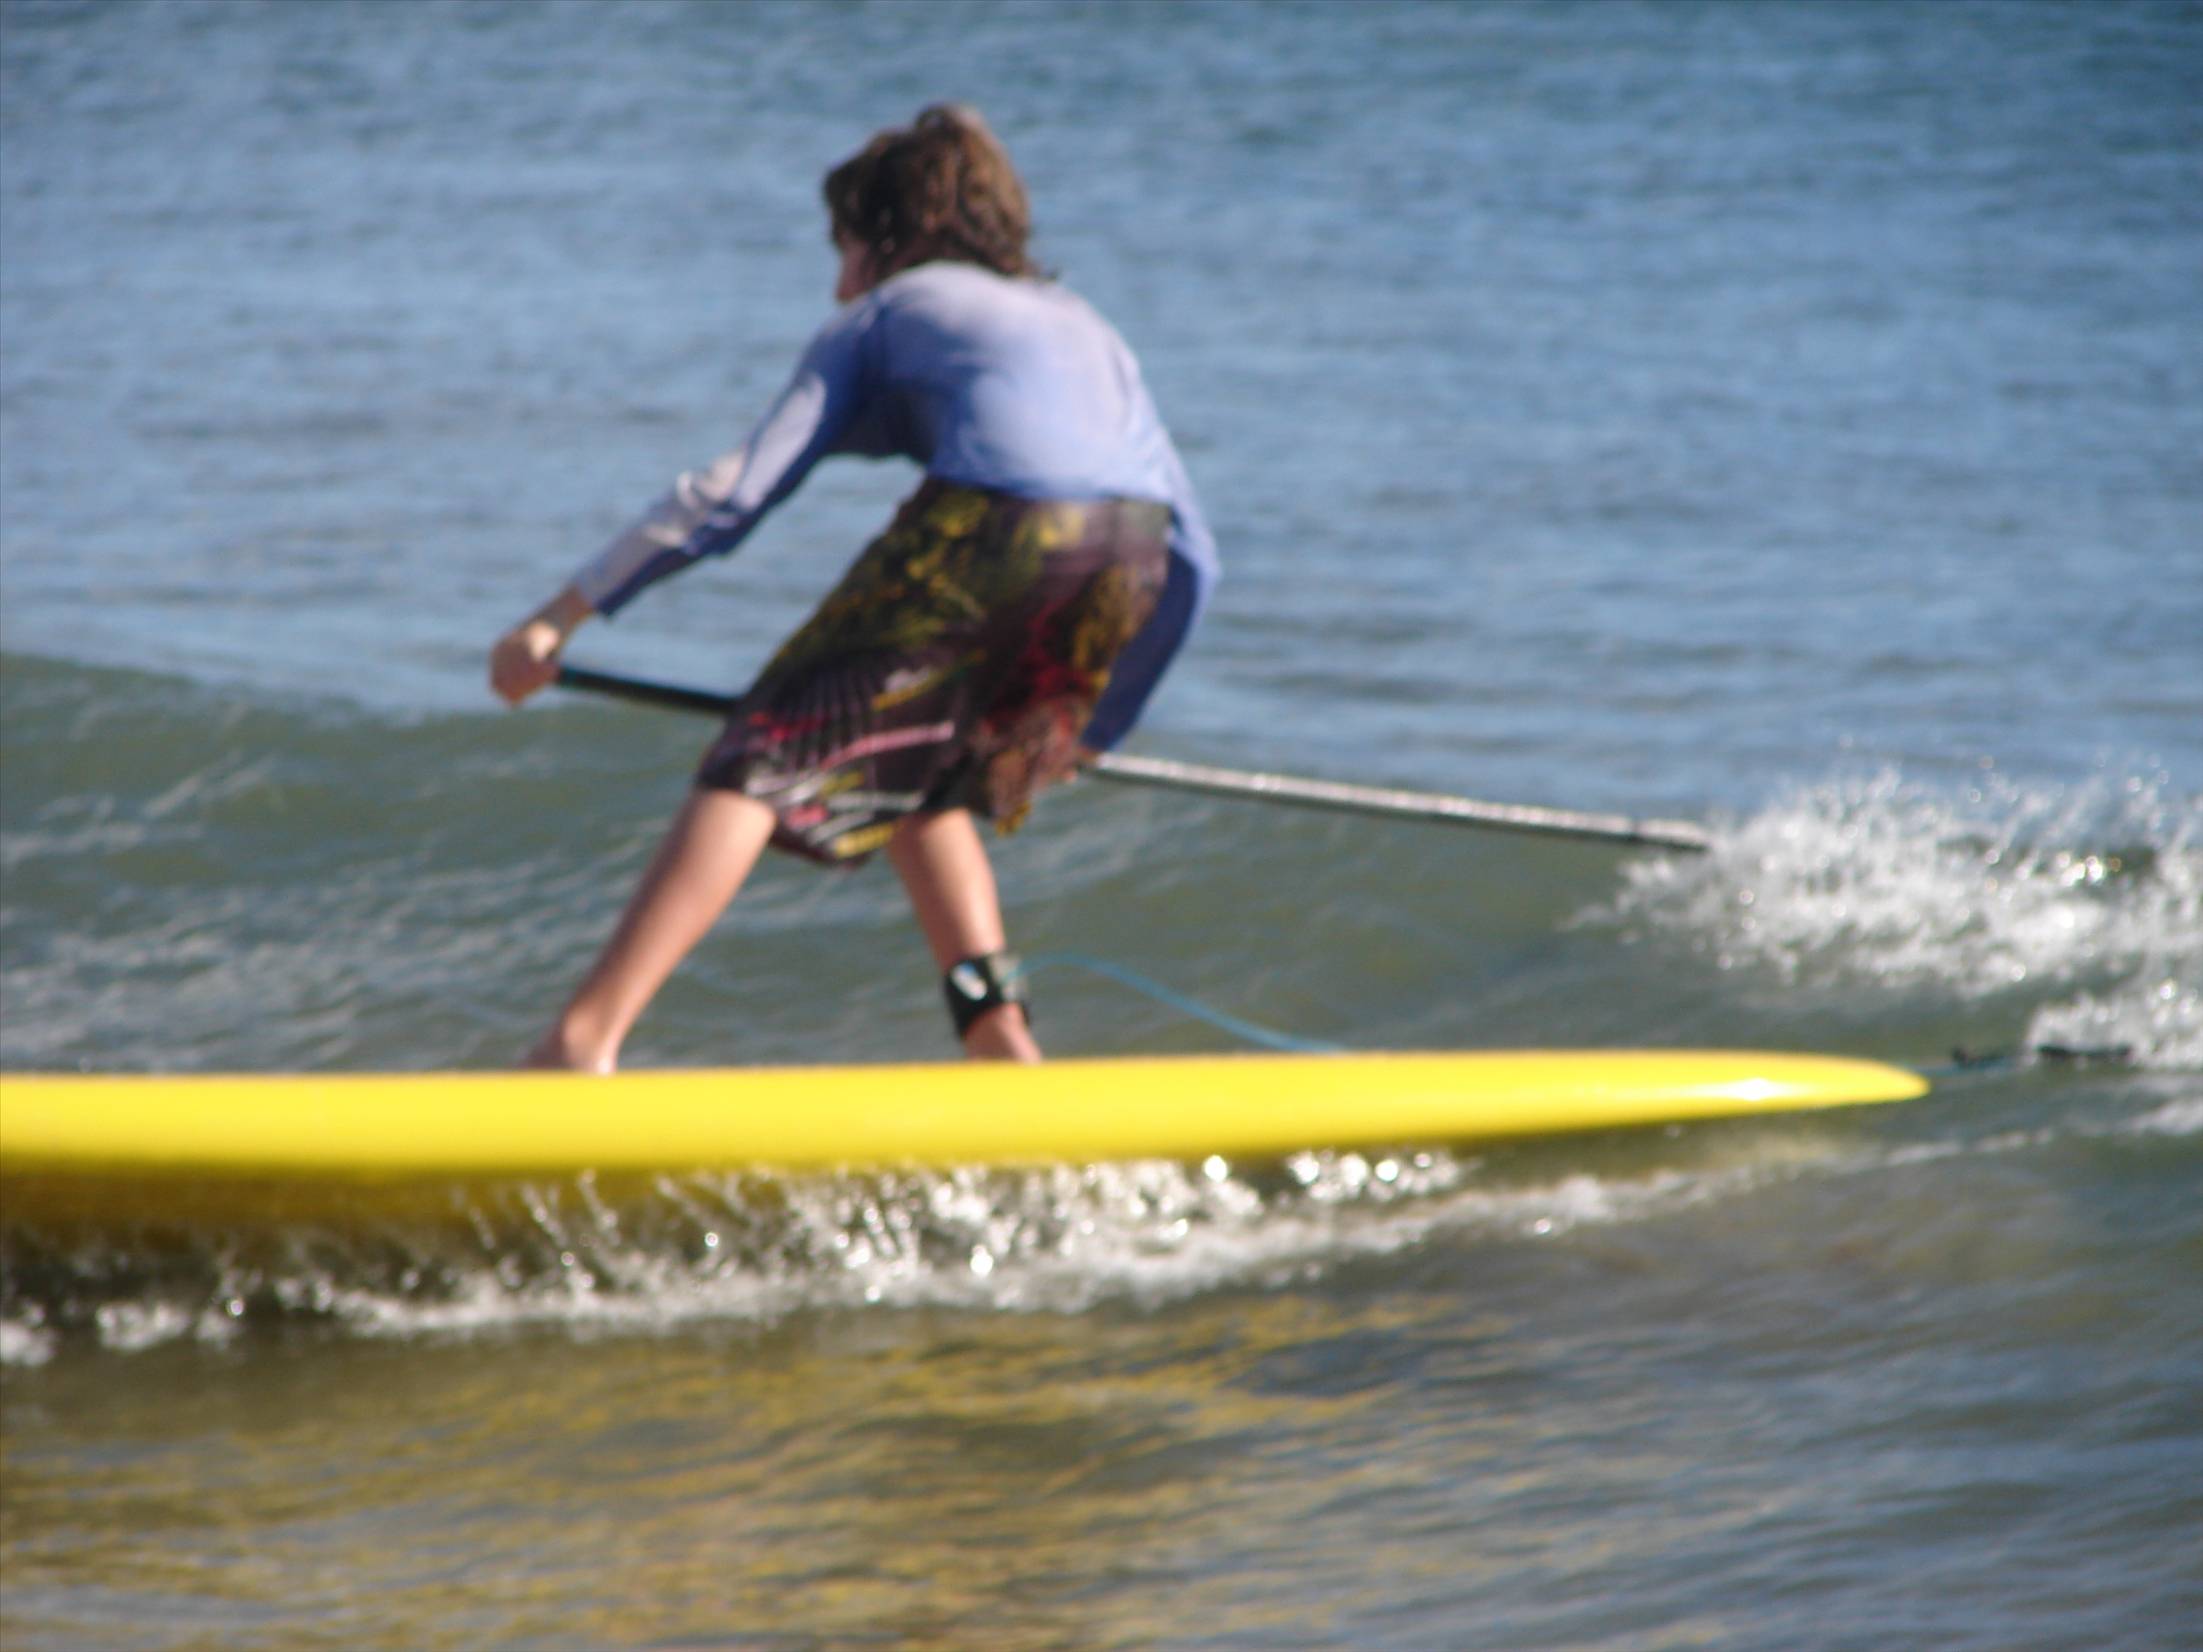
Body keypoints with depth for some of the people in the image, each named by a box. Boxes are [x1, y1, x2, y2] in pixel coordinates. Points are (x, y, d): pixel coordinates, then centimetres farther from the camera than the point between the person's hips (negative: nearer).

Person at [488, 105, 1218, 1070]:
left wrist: (564, 613, 18)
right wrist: (1094, 728, 36)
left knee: (772, 755, -2)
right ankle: (1001, 1046, 12)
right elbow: (1191, 555, 29)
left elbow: (736, 493, 15)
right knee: (915, 784, 25)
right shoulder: (1086, 327, 38)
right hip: (1130, 556, 5)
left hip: (994, 521, -5)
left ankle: (586, 1037, -15)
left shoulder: (885, 314, 26)